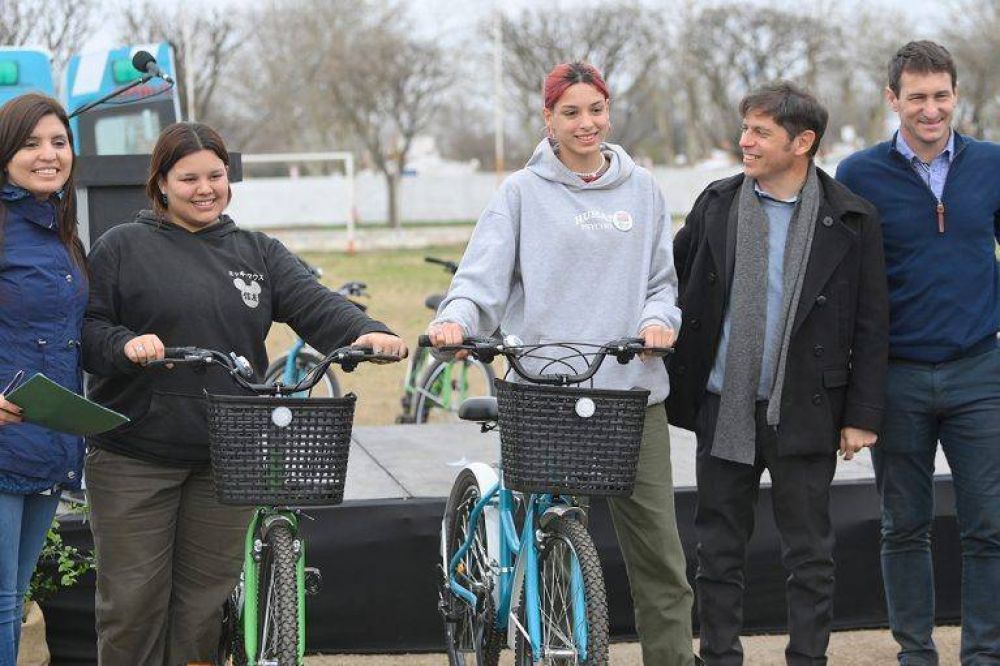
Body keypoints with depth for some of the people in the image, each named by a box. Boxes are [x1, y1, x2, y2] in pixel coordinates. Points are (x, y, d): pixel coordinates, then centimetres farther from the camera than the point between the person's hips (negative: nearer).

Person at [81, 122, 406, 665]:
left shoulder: (258, 253, 12)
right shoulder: (123, 247, 3)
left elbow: (315, 304, -2)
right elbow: (86, 329, -1)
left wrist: (367, 333, -22)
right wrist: (125, 344, -23)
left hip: (227, 457, 3)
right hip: (136, 454, -3)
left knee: (204, 600, 6)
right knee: (133, 601, 0)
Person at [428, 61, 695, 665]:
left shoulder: (641, 189, 14)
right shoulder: (524, 192, 5)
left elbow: (662, 279, 17)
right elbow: (484, 275, -4)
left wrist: (659, 317, -4)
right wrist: (456, 316, -24)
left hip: (633, 389, 2)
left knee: (660, 555, 0)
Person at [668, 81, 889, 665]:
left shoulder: (851, 221, -3)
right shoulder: (716, 205, 4)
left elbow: (872, 326, -1)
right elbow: (671, 280, 13)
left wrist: (863, 415, -5)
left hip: (804, 414, -3)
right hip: (723, 409, 3)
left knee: (810, 556, 5)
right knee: (720, 551, 10)